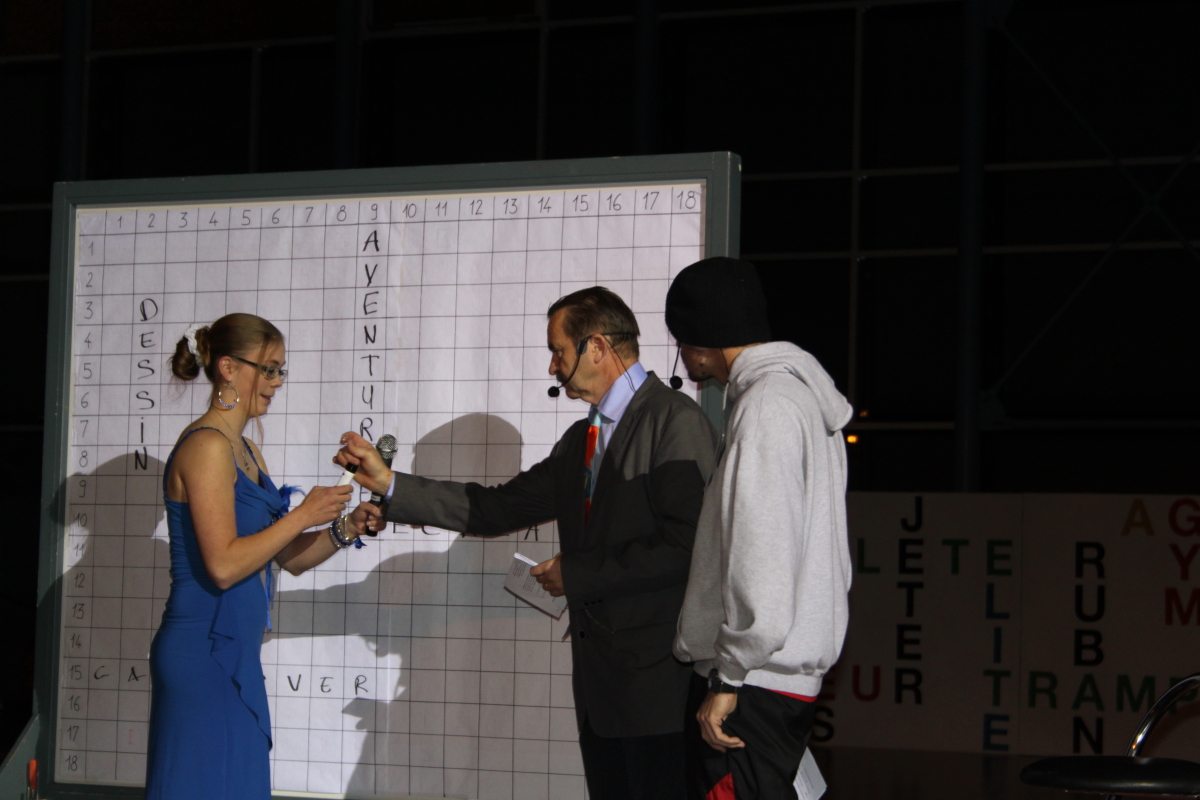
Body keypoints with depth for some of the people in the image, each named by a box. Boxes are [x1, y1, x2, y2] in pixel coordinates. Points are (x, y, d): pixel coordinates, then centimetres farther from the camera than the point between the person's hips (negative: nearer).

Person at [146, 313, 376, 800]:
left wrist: (347, 529, 1)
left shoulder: (245, 451, 16)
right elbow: (223, 565, -21)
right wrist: (303, 515, -15)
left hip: (235, 655, 10)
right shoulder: (207, 447, -13)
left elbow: (291, 558, 17)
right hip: (203, 653, -10)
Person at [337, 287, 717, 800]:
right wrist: (389, 483, 12)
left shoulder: (676, 421, -11)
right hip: (599, 678, 9)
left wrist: (577, 574, -11)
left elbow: (683, 546, -20)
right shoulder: (581, 440, 19)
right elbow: (499, 508, 17)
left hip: (657, 676, -9)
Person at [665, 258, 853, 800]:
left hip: (754, 682, -10)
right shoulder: (804, 393, 18)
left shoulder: (766, 403, -13)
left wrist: (730, 678, -17)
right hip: (793, 675, 10)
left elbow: (762, 557, -20)